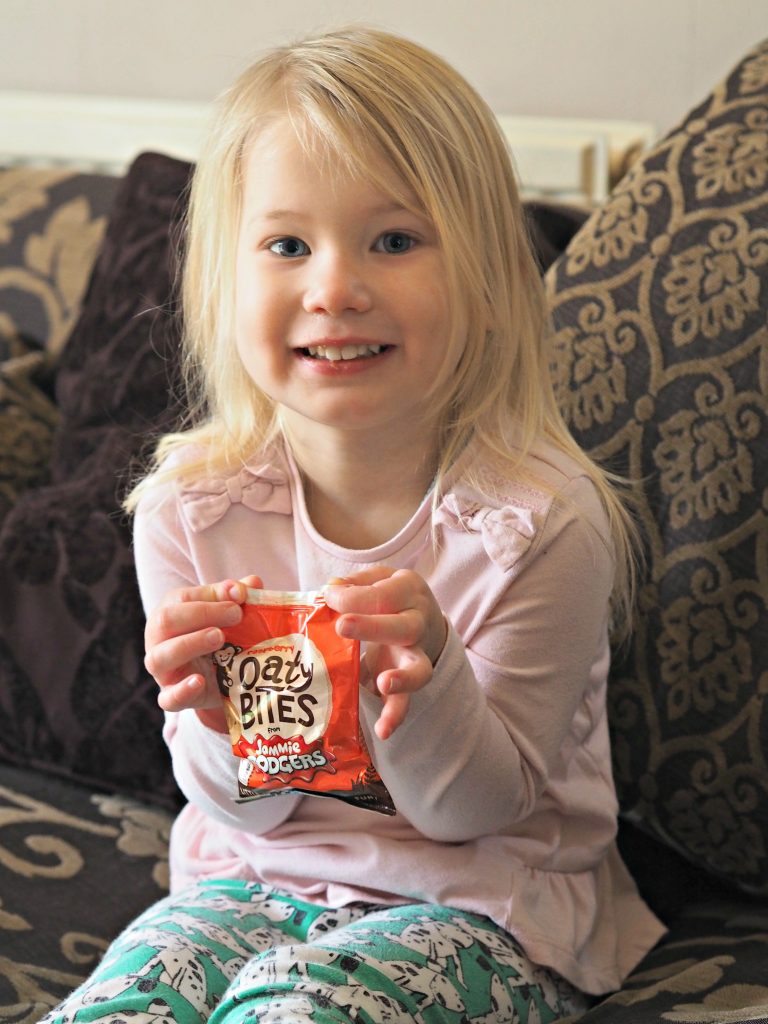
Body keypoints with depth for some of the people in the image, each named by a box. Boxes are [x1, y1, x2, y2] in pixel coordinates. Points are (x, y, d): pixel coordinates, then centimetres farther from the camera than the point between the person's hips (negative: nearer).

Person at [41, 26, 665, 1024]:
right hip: (261, 874, 3)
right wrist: (226, 726, -24)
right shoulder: (189, 509, -8)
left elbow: (478, 811, -9)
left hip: (486, 905, -3)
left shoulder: (541, 522, -18)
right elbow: (247, 809, 1)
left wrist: (429, 685, -31)